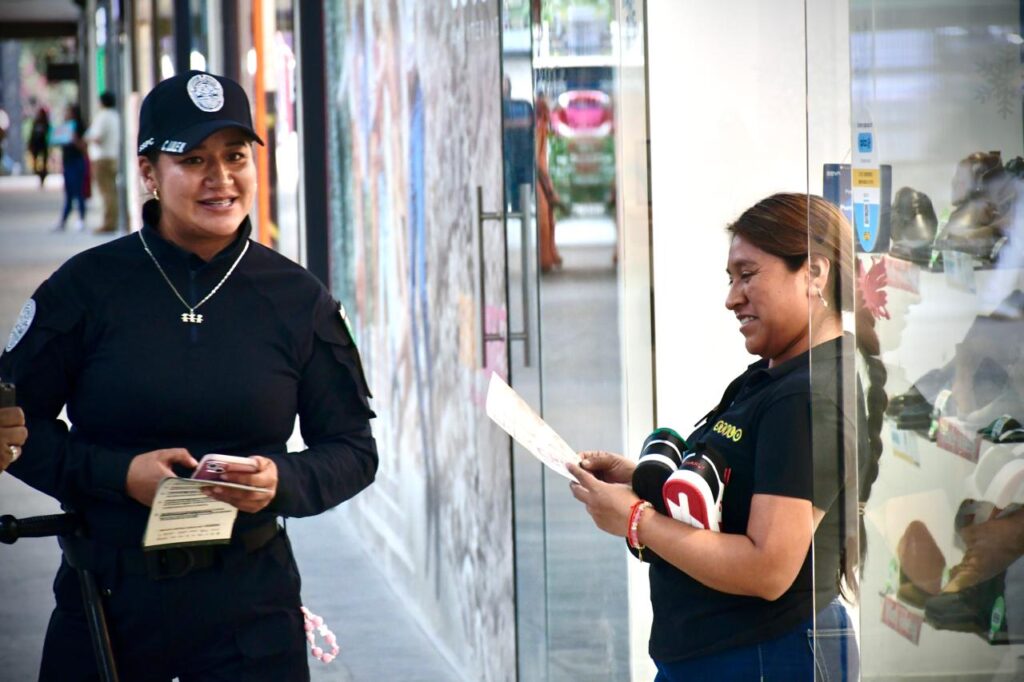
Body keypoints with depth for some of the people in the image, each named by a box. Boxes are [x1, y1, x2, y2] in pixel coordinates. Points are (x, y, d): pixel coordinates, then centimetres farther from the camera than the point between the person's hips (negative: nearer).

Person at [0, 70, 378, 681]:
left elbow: (353, 447, 6)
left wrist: (282, 483, -15)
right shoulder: (88, 287, -2)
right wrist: (118, 473, -15)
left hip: (250, 604, 1)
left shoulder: (299, 299, 2)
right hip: (106, 598, 0)